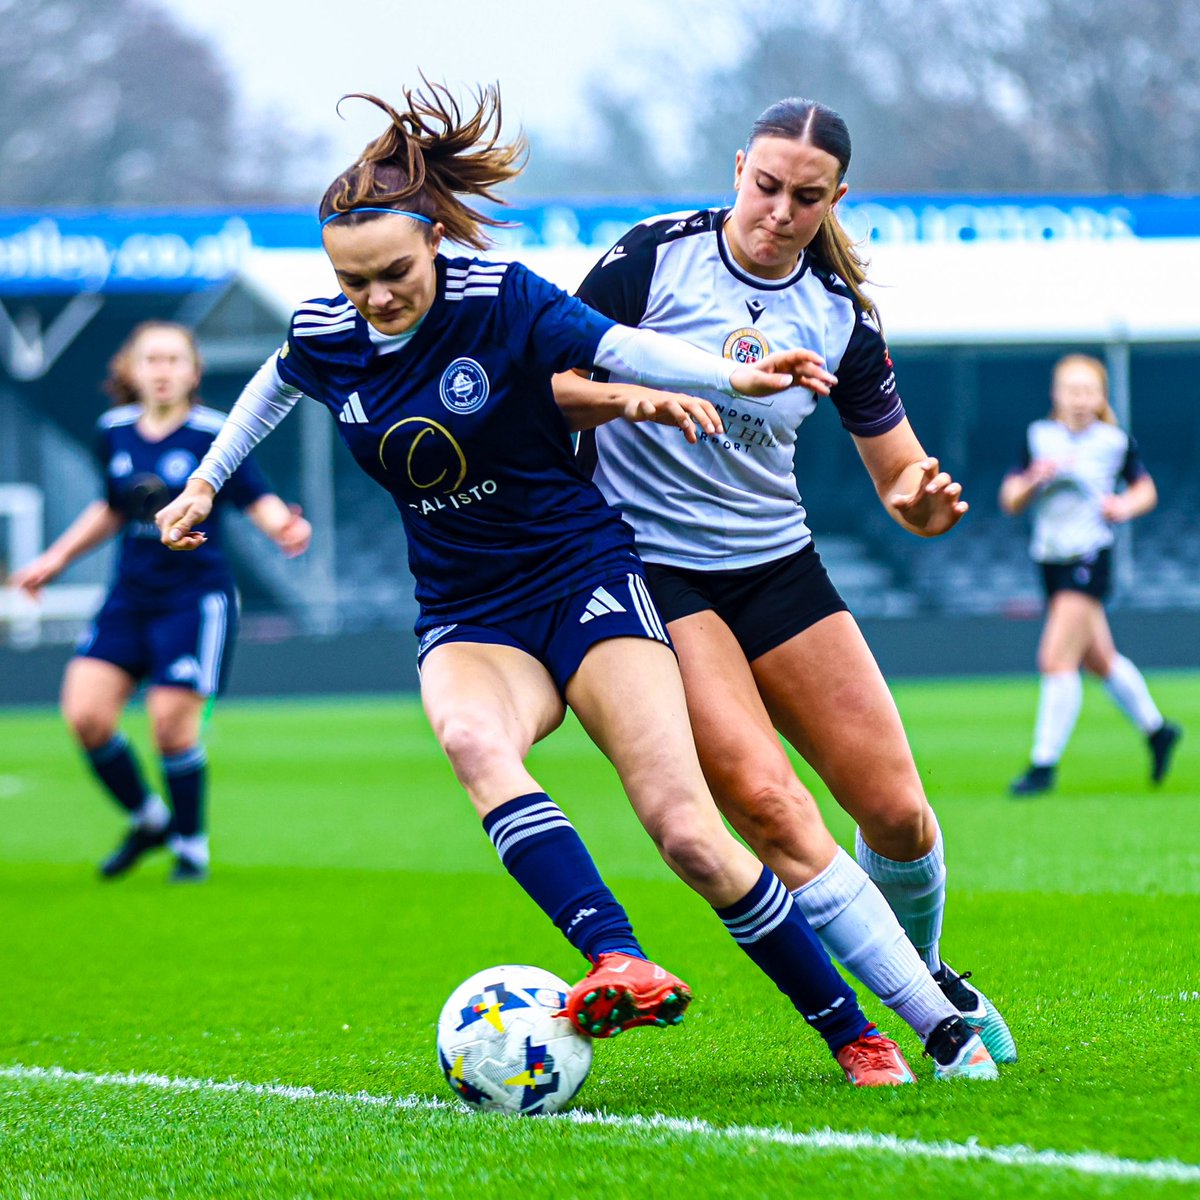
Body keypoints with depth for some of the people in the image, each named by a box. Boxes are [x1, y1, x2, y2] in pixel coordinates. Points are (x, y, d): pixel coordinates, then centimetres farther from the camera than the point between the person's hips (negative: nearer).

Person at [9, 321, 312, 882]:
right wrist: (57, 558, 20)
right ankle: (147, 818, 18)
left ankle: (191, 845, 13)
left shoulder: (213, 435, -9)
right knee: (85, 715, -7)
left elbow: (259, 500, -11)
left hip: (196, 598, -5)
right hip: (129, 598, 5)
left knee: (173, 726, -11)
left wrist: (284, 528, -32)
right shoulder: (113, 433, 7)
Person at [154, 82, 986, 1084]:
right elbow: (273, 387, 21)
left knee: (685, 827, -15)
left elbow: (619, 346, -17)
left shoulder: (499, 300, -13)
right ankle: (620, 963, -49)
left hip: (583, 577, -3)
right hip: (466, 621, 3)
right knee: (472, 739, -35)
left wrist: (731, 375, -34)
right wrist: (206, 482, 28)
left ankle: (855, 1036, 0)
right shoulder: (324, 337, -2)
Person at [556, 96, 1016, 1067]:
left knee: (896, 811, -3)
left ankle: (921, 967, 30)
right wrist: (633, 395, -26)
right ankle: (938, 1023, -16)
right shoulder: (655, 257, -9)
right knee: (766, 802, -21)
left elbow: (899, 476, 5)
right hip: (649, 571, -4)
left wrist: (924, 503, -18)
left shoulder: (841, 313, 1)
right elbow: (551, 385, -7)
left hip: (778, 566, 4)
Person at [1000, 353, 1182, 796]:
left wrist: (1125, 506, -8)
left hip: (1089, 557, -5)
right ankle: (1156, 729, 37)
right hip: (1050, 558, 5)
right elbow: (1010, 501, 5)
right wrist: (1034, 481, -14)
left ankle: (1044, 764, -11)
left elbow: (1145, 489, 12)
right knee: (1099, 660, 17)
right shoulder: (1039, 437, 5)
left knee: (1056, 659, -15)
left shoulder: (1116, 441, -2)